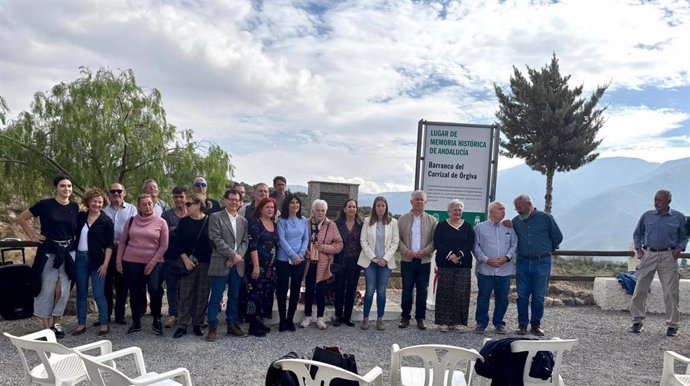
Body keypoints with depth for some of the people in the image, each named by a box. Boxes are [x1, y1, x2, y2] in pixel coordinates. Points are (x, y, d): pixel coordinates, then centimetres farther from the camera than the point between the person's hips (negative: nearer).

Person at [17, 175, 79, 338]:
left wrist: (72, 240, 6)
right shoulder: (45, 204, -9)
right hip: (48, 253, -3)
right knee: (46, 290, 3)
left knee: (64, 290, 8)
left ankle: (56, 323, 24)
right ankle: (46, 327, 15)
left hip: (68, 253, 4)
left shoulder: (75, 207, 3)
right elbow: (21, 219, 2)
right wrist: (32, 236, -1)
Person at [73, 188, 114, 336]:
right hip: (80, 258, 4)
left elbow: (109, 245, -5)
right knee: (81, 293, 10)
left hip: (97, 260, -4)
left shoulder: (106, 221, -3)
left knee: (98, 294, -3)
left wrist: (105, 264, -12)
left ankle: (104, 323, 10)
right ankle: (81, 324, 20)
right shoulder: (80, 217, 7)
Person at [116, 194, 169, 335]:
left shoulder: (160, 222, -2)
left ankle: (156, 320, 4)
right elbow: (122, 242, 10)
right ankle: (136, 322, 23)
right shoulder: (131, 221, 5)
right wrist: (119, 260, 5)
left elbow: (164, 245, -4)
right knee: (135, 293, 8)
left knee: (155, 290, -15)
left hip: (153, 263, -2)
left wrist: (152, 262, -9)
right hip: (131, 262, 3)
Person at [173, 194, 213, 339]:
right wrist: (185, 258, -7)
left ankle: (197, 325, 15)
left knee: (202, 295, 4)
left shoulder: (209, 221, -2)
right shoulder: (184, 222, 4)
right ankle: (182, 325, 10)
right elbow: (177, 242, 4)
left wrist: (212, 261, -6)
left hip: (205, 264, -1)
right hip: (187, 263, 1)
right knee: (185, 295, 2)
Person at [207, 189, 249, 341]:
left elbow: (245, 241, 9)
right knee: (216, 298, -1)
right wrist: (233, 255, -13)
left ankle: (232, 324, 21)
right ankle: (213, 327, 7)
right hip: (220, 264, -5)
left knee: (234, 297, 12)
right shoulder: (215, 217, -1)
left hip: (238, 265, 5)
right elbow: (216, 239, -10)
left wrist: (238, 256, -9)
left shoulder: (243, 221, 15)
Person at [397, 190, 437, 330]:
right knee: (406, 290, 6)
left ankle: (420, 317, 18)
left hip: (424, 261, 0)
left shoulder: (432, 220, 3)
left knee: (422, 290, 6)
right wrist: (406, 250, -13)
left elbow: (435, 240, 0)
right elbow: (398, 238, 1)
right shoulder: (403, 219, 4)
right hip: (407, 260, 0)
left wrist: (425, 251, -14)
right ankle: (405, 316, 17)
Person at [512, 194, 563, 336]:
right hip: (522, 262, 2)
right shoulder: (516, 221, 5)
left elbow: (558, 237, 6)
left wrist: (546, 250, 13)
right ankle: (522, 324, 14)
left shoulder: (546, 218, -3)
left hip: (542, 262, -2)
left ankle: (535, 325, 17)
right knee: (522, 295, 5)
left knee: (539, 296, 4)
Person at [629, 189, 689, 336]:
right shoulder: (647, 215, 7)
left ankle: (672, 325, 10)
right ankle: (637, 321, 13)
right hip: (648, 255, 2)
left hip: (668, 257, -1)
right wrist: (638, 249, 6)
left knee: (671, 292, -1)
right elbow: (637, 233, 17)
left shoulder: (678, 217, 4)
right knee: (640, 289, 1)